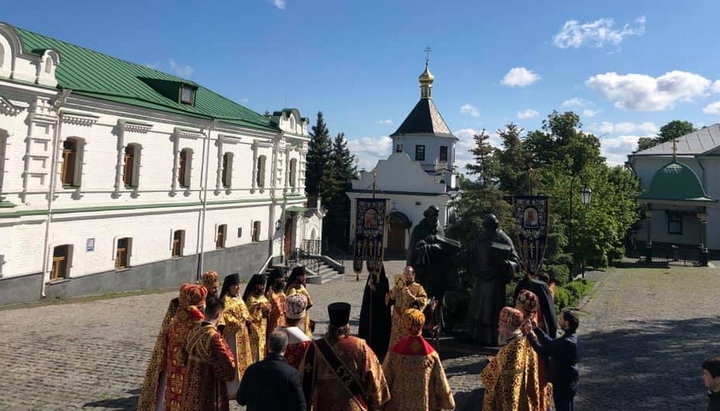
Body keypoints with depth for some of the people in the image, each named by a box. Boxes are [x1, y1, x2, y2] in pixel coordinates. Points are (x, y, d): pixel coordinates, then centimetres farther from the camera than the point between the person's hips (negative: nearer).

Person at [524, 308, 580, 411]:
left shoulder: (567, 342, -30)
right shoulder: (571, 336, 0)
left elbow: (542, 350, -28)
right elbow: (551, 343, 6)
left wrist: (530, 334, -21)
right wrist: (537, 329, 3)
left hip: (563, 384, -9)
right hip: (568, 382, 9)